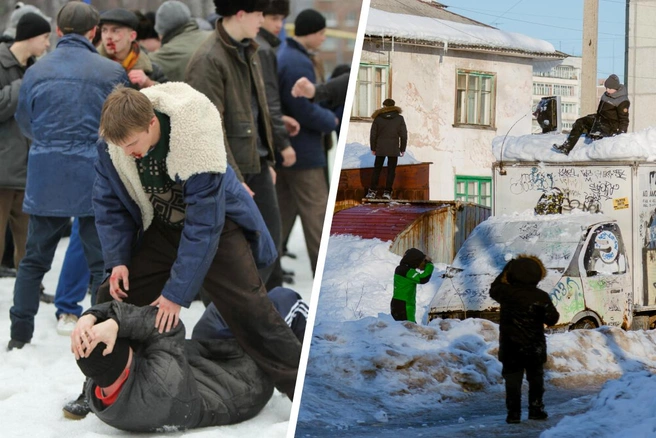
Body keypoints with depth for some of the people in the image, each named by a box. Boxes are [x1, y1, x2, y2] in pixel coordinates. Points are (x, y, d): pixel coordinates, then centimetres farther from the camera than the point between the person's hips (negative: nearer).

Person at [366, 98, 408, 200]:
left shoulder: (378, 118, 0)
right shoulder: (399, 118, 0)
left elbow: (373, 134, 2)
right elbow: (404, 135, 1)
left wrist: (373, 148, 11)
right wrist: (402, 149, 8)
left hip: (380, 149, 1)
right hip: (394, 149, -1)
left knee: (377, 169, 8)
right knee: (391, 171, 3)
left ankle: (372, 191, 4)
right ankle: (387, 192, -2)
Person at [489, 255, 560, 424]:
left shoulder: (506, 292, -7)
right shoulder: (541, 297, -10)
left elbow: (493, 290, 16)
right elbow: (552, 318, -8)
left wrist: (505, 272, 20)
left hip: (510, 347, 0)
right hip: (534, 348, 0)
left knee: (512, 380, 4)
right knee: (535, 379, 16)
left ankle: (514, 413, -1)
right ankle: (535, 409, 17)